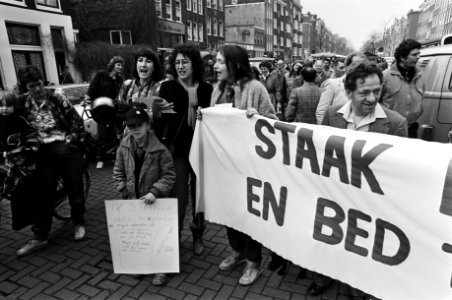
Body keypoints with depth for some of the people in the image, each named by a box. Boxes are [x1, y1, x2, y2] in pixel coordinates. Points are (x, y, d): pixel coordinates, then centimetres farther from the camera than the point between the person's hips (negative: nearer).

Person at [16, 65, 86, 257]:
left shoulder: (58, 99, -4)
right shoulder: (23, 103, 5)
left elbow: (77, 121, -3)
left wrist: (72, 142, -7)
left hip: (65, 149, -2)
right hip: (43, 153, 3)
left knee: (74, 188, 8)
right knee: (44, 194, 7)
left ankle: (79, 223, 30)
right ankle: (39, 237, 19)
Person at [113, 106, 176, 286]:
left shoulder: (159, 148, -17)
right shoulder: (124, 146, -4)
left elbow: (169, 175, -14)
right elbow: (118, 172, 5)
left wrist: (155, 191, -23)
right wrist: (125, 192, -3)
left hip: (154, 199, -4)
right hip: (133, 199, 4)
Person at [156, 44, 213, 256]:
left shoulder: (206, 89, 2)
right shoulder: (167, 88, -1)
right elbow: (160, 120, -3)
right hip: (178, 149, -1)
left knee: (199, 194, 12)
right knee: (179, 196, -1)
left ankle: (198, 236, 31)